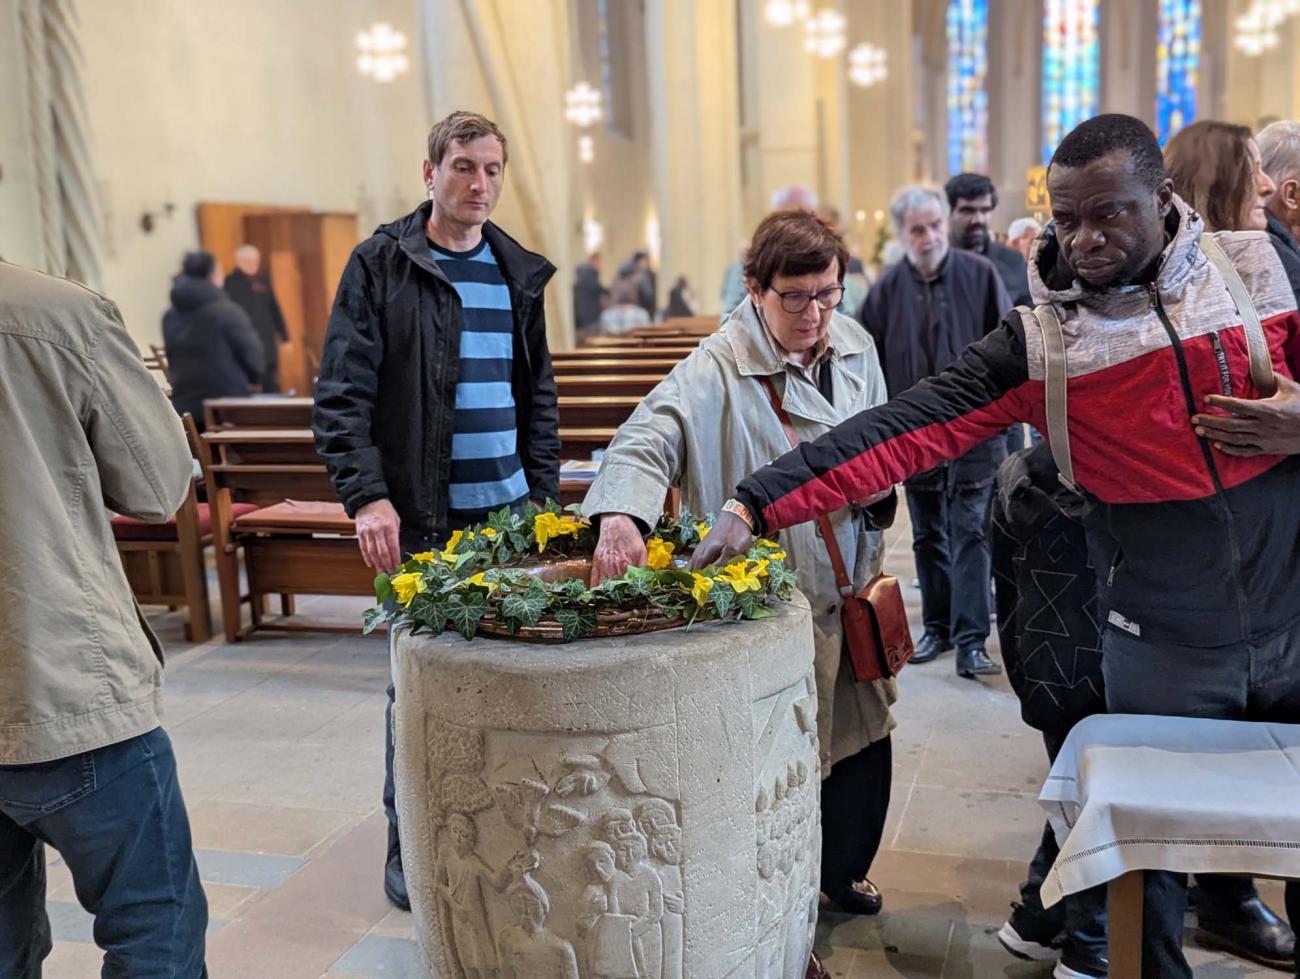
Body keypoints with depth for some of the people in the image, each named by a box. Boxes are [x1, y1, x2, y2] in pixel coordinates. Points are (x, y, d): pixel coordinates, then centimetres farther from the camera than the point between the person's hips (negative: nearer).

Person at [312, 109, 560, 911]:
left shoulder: (519, 271, 12)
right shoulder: (381, 264, -3)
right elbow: (342, 392, -8)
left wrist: (545, 493, 9)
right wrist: (367, 495, -19)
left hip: (511, 510, 4)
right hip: (419, 515, -4)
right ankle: (406, 843, 21)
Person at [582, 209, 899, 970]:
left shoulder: (854, 344, 3)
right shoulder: (720, 369, -19)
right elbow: (650, 438, -33)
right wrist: (623, 514, -52)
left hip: (851, 584, 7)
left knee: (865, 738, 20)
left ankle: (843, 872, 46)